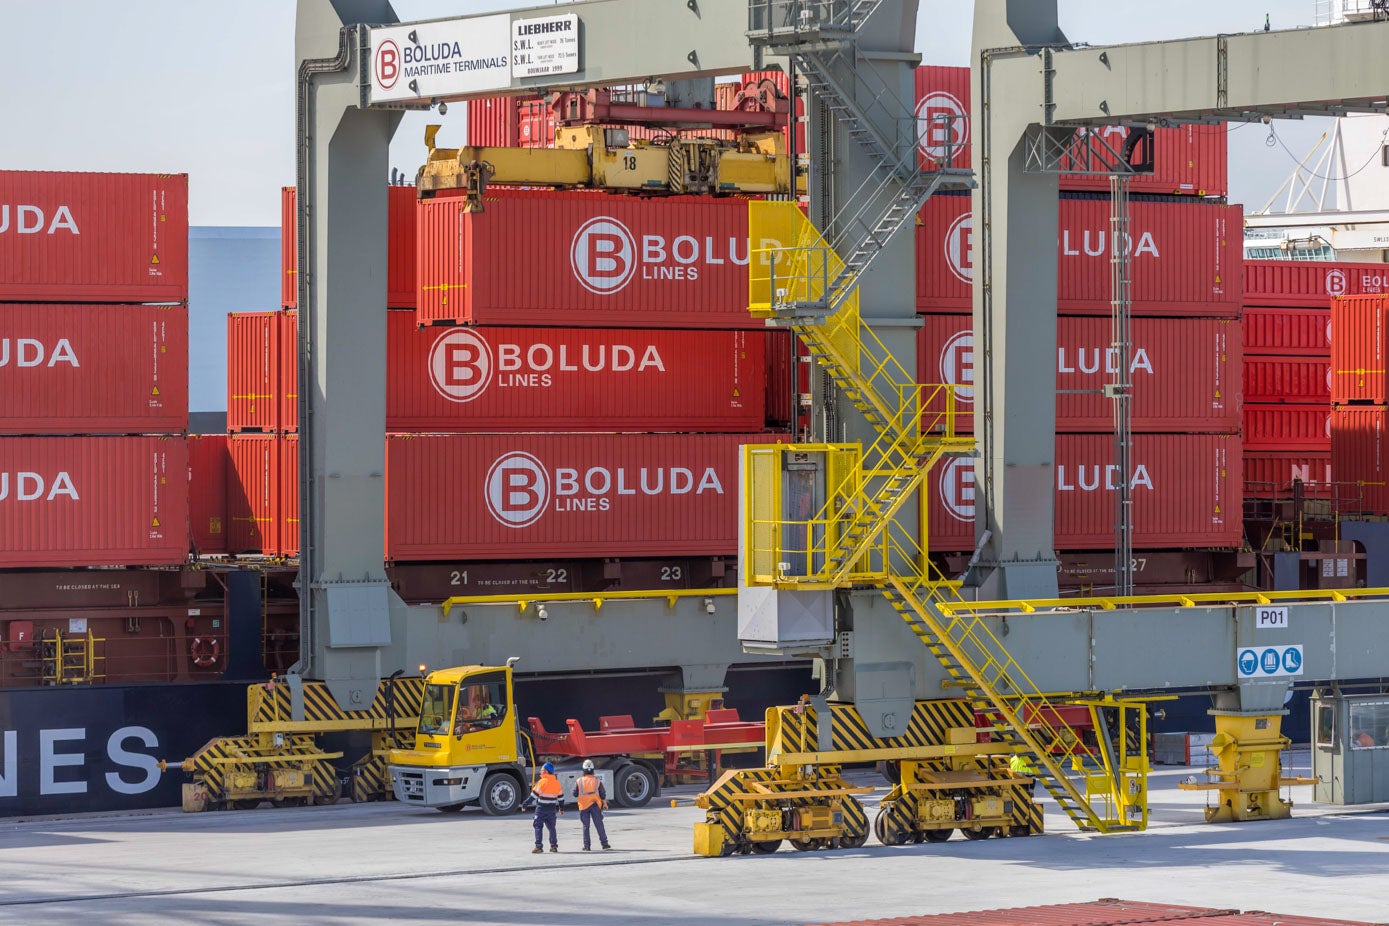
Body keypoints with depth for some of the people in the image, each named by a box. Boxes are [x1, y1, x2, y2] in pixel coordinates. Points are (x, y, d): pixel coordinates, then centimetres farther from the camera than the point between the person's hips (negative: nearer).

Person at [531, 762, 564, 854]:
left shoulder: (542, 782, -14)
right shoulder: (556, 782, 5)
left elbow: (535, 794, -17)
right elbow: (560, 795, 13)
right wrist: (559, 808, 22)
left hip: (541, 808, -6)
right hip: (552, 808, 6)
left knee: (538, 826, -1)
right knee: (551, 827, 16)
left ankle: (538, 847, -8)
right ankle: (554, 845, 18)